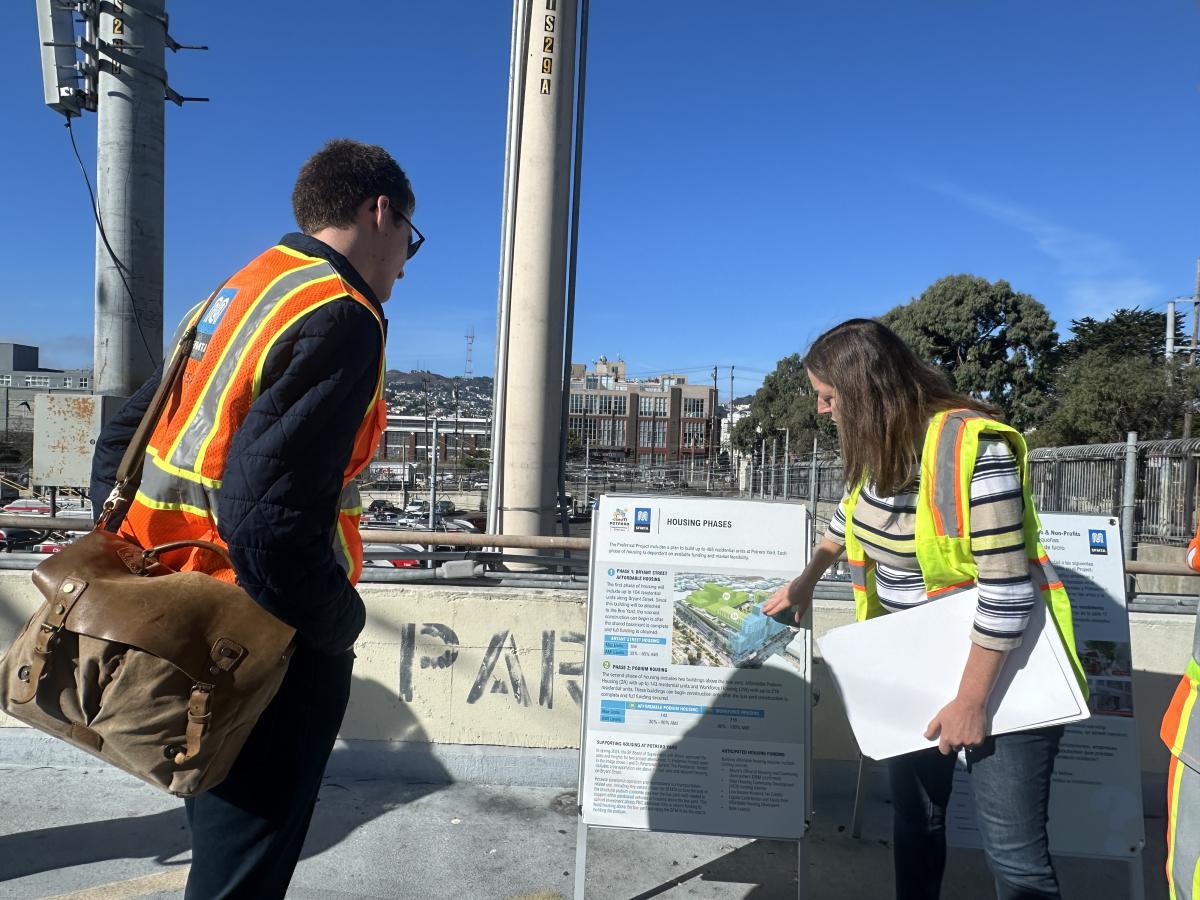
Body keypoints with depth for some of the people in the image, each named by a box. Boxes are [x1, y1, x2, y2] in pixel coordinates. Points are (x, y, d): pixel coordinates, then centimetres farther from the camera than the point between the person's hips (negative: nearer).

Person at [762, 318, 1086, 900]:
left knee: (1012, 850, 0)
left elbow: (1006, 590, -27)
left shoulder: (970, 447, -26)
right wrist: (804, 584, 31)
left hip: (998, 667, -7)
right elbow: (849, 515, 20)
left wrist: (971, 701, -21)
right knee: (914, 819, 18)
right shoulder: (880, 444, 0)